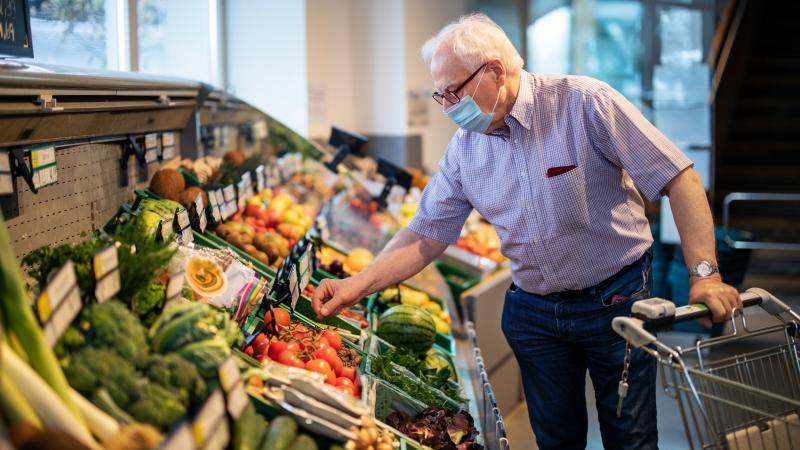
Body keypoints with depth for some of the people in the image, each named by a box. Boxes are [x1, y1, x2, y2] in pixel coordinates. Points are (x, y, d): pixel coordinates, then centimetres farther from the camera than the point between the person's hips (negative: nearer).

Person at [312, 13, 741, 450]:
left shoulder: (585, 103, -17)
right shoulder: (464, 150, -2)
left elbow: (679, 179, -16)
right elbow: (426, 235, 2)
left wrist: (704, 273, -23)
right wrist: (359, 284, -12)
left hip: (617, 300, -4)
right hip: (533, 312, 4)